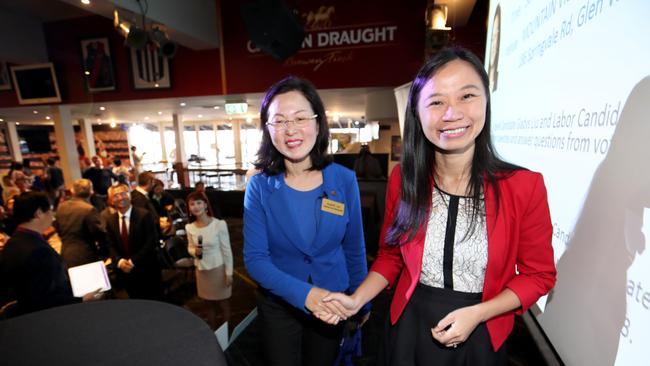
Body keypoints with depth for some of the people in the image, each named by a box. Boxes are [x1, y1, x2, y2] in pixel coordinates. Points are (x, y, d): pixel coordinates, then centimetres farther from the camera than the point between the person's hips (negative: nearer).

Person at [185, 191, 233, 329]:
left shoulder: (219, 224, -18)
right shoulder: (189, 227, -5)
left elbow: (227, 250, -12)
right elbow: (190, 248, 10)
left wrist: (229, 273, -11)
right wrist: (195, 251, -14)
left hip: (218, 269, -4)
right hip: (202, 270, 4)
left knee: (223, 305, 12)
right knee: (210, 304, 22)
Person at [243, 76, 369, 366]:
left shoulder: (344, 180, -13)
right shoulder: (259, 186, -15)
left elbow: (354, 249, -3)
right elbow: (255, 258, -16)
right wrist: (304, 294, -30)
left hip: (333, 304, 2)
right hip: (278, 305, -1)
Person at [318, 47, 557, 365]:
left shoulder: (525, 186, -17)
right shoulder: (402, 180, -12)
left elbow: (538, 274, -5)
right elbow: (390, 256, -1)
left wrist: (478, 313, -17)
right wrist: (356, 300, -14)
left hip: (482, 335, -1)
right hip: (410, 325, 2)